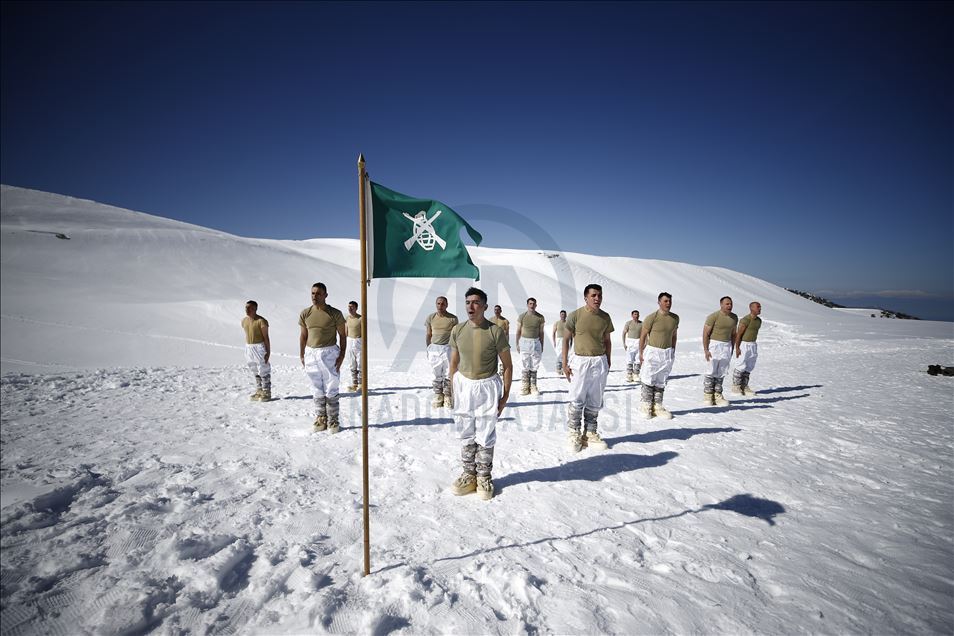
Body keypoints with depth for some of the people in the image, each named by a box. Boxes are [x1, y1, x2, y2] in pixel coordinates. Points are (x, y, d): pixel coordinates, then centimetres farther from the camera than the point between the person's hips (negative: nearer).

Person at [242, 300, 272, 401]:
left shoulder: (261, 321, -14)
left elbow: (266, 337, -13)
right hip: (248, 347, 7)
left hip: (259, 347, -7)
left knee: (263, 371, -3)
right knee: (255, 371, 15)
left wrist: (268, 352, -15)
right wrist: (247, 349, 17)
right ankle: (259, 391, 25)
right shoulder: (244, 320, 8)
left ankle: (266, 393, 5)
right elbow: (247, 335, 17)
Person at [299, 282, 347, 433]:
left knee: (331, 389, -1)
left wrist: (342, 355, -7)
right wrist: (301, 356, 8)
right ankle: (321, 419, 20)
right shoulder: (305, 313, 5)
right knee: (317, 390, 10)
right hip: (311, 353, 3)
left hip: (329, 353, -3)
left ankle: (333, 421, 8)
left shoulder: (335, 313, -5)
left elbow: (343, 335, 0)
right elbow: (303, 336, 12)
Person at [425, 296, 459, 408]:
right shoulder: (431, 318, 4)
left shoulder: (453, 318, -1)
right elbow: (428, 335, 11)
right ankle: (437, 397, 13)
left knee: (448, 375, -1)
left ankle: (448, 397, 8)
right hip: (434, 348, 2)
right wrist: (429, 349, 8)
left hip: (448, 348, -2)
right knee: (437, 375, 6)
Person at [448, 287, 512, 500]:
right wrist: (453, 391, 7)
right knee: (466, 435, 11)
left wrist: (505, 396, -5)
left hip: (487, 387, -3)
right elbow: (454, 363, 9)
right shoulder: (457, 331, 0)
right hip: (463, 385, 3)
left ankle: (484, 477, 22)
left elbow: (507, 365, -4)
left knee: (485, 436, 5)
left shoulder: (495, 332, -11)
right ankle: (469, 474, 26)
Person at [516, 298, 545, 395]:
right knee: (525, 366, -1)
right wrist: (517, 344, 3)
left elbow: (541, 332, 10)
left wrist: (542, 346, 10)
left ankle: (533, 386, 11)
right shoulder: (521, 317, 0)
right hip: (524, 342, -1)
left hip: (536, 342, 1)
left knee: (534, 366, 4)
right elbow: (518, 331, 6)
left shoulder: (540, 317, 3)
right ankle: (525, 386, 6)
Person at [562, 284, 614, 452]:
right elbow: (566, 339, -1)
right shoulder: (575, 316, -6)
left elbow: (607, 341, 16)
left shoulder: (605, 317, 6)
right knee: (577, 400, -2)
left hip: (599, 362, 4)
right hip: (580, 361, -3)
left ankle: (590, 433, 19)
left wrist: (608, 363, 15)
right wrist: (564, 364, -4)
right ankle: (573, 434, 12)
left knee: (595, 401, 8)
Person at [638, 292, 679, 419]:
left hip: (667, 353, 5)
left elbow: (673, 336, 17)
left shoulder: (675, 318, 7)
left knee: (661, 381, 8)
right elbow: (643, 335, -5)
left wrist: (672, 352, 17)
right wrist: (641, 353, -4)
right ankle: (646, 406, 9)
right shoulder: (651, 317, -10)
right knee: (649, 380, -2)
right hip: (652, 352, -5)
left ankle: (657, 406, 15)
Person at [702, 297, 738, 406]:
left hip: (726, 346, 5)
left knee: (721, 373, 6)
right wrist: (705, 350, -15)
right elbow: (705, 333, -11)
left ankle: (717, 395, 12)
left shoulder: (734, 318, 8)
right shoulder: (713, 316, -11)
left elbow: (733, 334, 19)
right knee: (711, 372, -3)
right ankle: (707, 396, 4)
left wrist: (732, 348, 17)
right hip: (714, 345, -5)